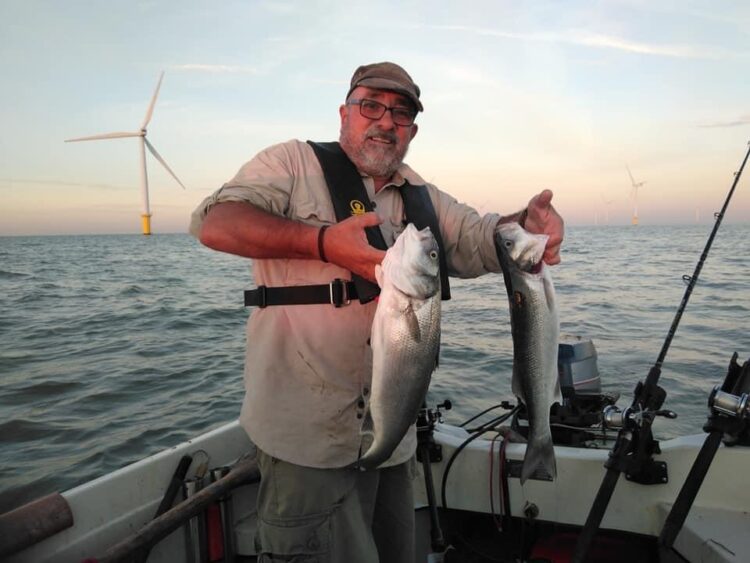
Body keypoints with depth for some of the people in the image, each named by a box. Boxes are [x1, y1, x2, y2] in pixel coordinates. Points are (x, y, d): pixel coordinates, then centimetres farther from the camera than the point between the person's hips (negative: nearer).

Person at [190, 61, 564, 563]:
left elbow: (483, 240, 4)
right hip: (308, 432, -6)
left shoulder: (421, 198, 13)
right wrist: (322, 241, -28)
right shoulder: (294, 163, -3)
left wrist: (529, 225, -19)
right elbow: (214, 223, -15)